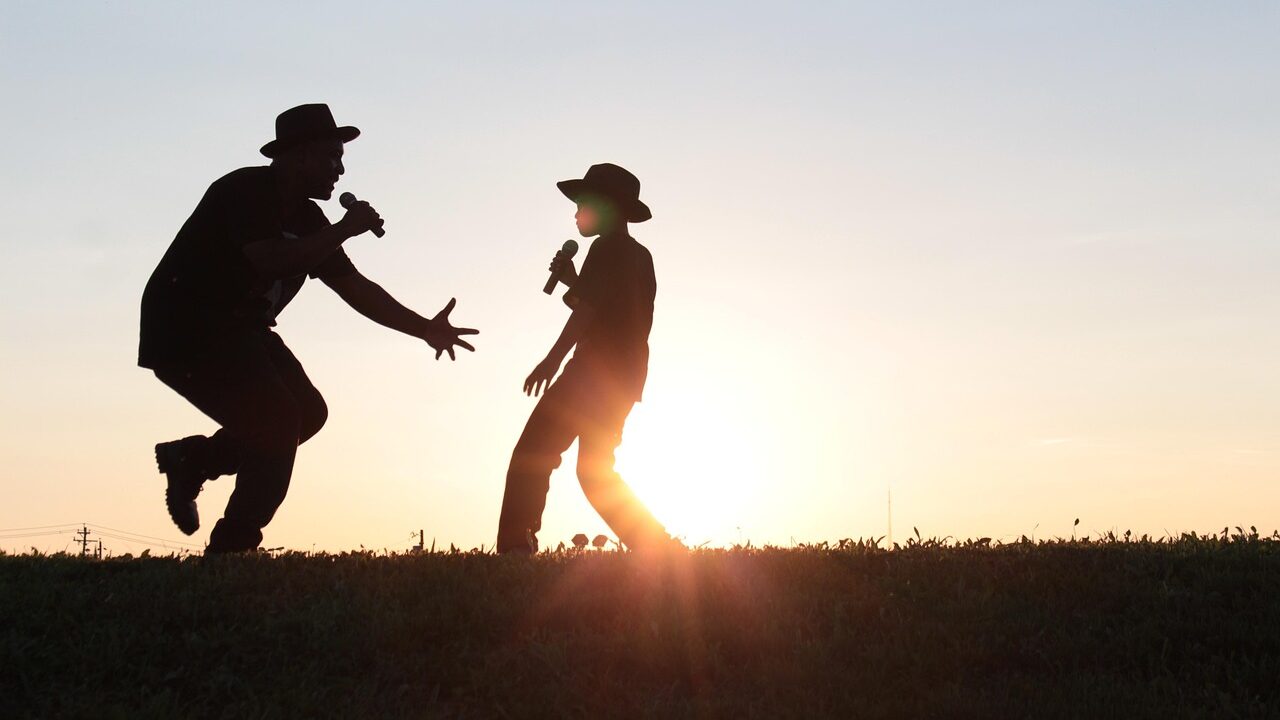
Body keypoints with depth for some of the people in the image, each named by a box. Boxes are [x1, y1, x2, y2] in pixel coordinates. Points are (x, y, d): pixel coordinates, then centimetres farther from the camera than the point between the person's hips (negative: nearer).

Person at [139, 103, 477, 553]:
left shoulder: (307, 219, 8)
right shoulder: (245, 192, -17)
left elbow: (354, 287, 9)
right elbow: (271, 261, -34)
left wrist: (425, 329, 1)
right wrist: (345, 230, -26)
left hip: (238, 331, 9)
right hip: (184, 333, -9)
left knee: (307, 413, 1)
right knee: (277, 420, -17)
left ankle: (190, 459, 13)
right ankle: (231, 549, -10)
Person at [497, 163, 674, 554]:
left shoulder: (609, 248, -7)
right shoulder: (639, 256, 21)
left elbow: (589, 309, -20)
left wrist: (552, 359, -26)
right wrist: (573, 281, 17)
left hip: (598, 371, -10)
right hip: (627, 376, 10)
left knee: (533, 455, -12)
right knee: (595, 471, 16)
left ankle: (515, 545, -22)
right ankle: (658, 549, 9)